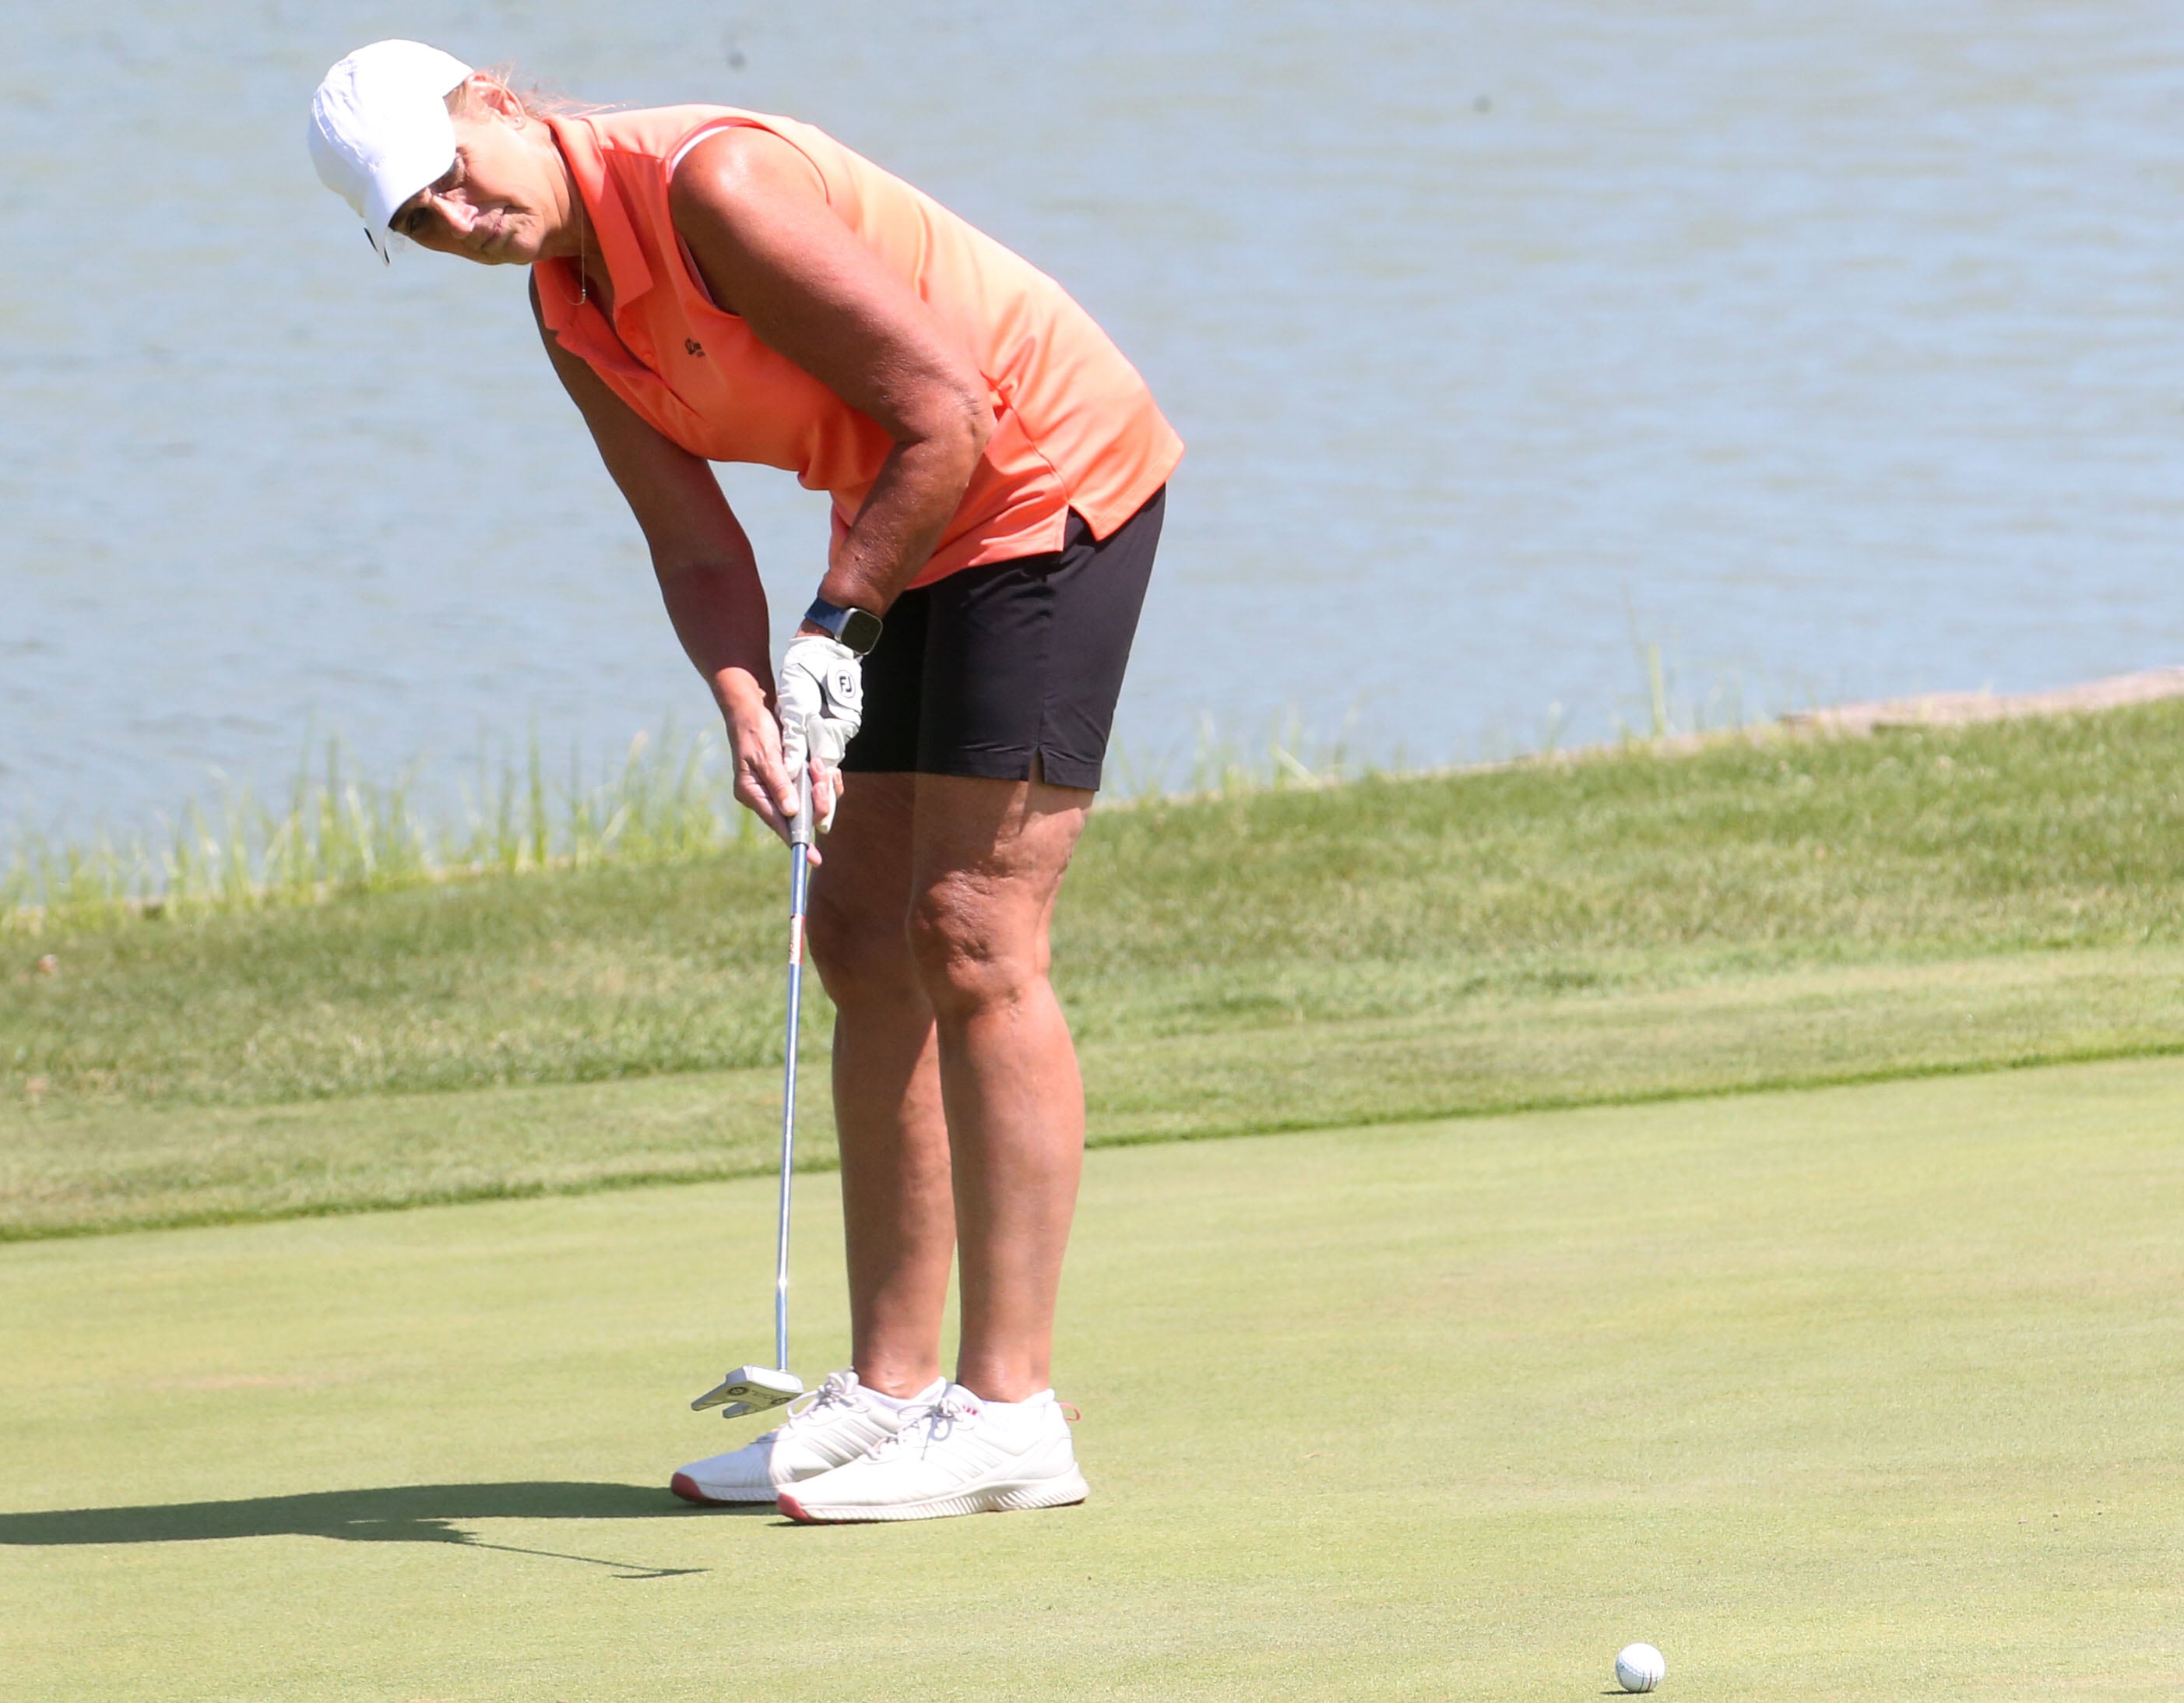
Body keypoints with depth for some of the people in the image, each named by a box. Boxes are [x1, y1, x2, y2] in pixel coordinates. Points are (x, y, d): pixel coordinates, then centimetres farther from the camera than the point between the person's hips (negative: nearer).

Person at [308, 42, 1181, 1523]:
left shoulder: (710, 181, -23)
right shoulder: (573, 314, 5)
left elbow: (948, 412, -22)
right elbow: (697, 552, 3)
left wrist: (836, 631, -15)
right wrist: (749, 710, -16)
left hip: (1052, 487, -10)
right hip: (929, 536, 10)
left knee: (973, 940, -13)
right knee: (864, 935, 8)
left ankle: (1012, 1414, -13)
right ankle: (891, 1390, 12)